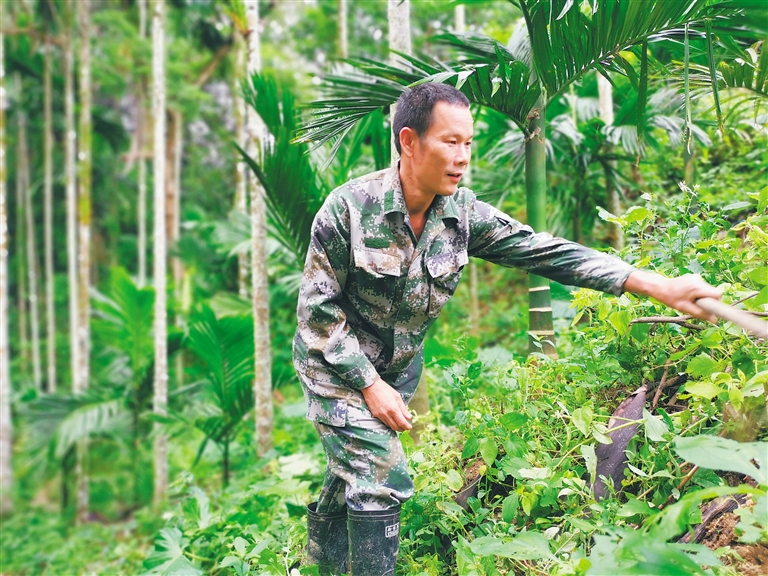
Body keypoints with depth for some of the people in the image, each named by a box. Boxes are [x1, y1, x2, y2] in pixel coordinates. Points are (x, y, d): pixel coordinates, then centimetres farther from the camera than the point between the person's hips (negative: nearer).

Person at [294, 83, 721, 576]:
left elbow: (544, 251, -18)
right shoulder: (350, 207, -24)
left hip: (399, 367, 5)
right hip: (338, 365, -5)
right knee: (381, 478, -15)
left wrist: (657, 285, -25)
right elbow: (318, 308, -18)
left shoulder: (463, 213, -11)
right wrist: (369, 386, -21)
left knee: (357, 470, 18)